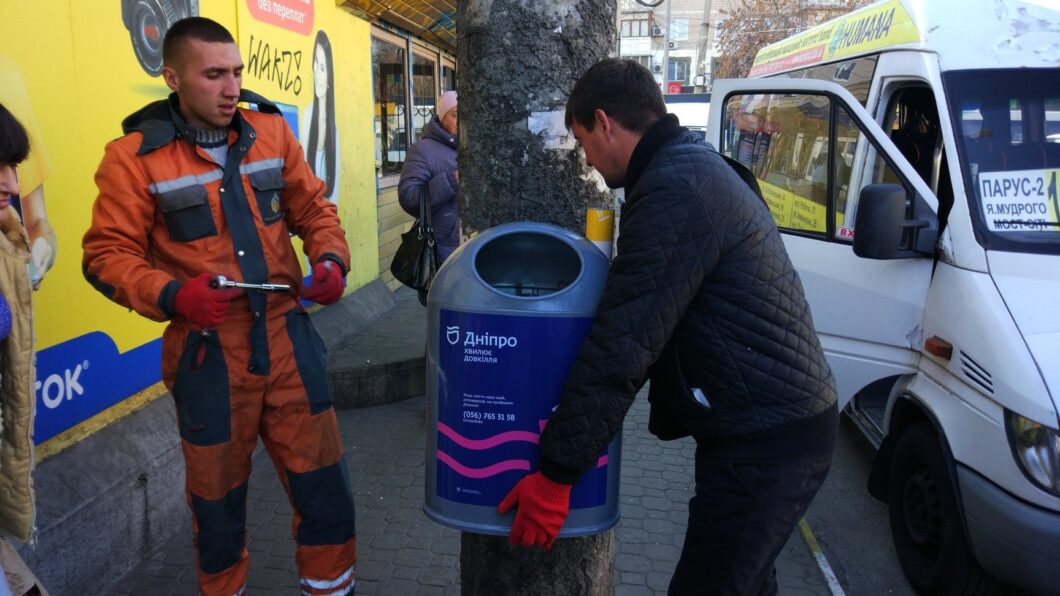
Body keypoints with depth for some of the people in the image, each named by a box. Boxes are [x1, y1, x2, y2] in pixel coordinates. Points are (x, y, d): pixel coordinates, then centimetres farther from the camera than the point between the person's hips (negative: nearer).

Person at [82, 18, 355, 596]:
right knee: (217, 492, 17)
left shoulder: (270, 131, 2)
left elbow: (314, 208, 10)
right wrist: (172, 296, -24)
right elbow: (107, 255, -7)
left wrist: (331, 259, -10)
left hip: (286, 336, 3)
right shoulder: (134, 156, -9)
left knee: (322, 480, 10)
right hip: (207, 352, -2)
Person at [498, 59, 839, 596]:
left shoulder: (674, 189, -20)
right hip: (780, 422, 10)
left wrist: (554, 475, -17)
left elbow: (621, 346, -23)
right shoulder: (699, 167, 14)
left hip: (764, 443, -10)